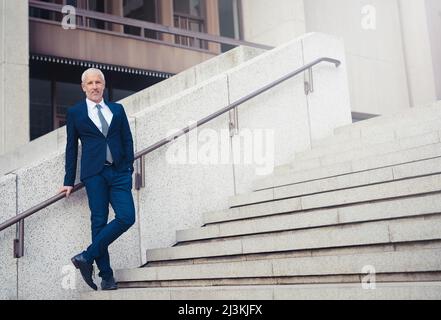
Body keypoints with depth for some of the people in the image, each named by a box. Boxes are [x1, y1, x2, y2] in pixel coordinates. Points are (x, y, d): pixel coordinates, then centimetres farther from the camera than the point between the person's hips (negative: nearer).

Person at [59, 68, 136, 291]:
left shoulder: (117, 109, 15)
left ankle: (87, 257, -1)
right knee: (99, 221, -3)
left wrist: (129, 168, 4)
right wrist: (69, 181, 10)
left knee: (127, 217, -13)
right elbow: (71, 148, 11)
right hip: (94, 173, -2)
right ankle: (106, 275, 6)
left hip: (119, 172, 2)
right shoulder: (75, 113, 9)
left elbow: (127, 140, 15)